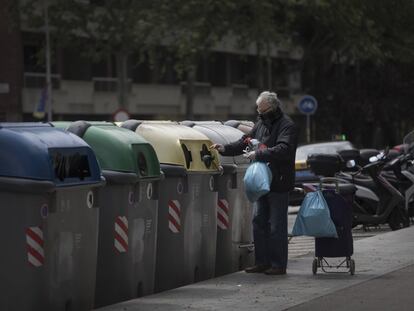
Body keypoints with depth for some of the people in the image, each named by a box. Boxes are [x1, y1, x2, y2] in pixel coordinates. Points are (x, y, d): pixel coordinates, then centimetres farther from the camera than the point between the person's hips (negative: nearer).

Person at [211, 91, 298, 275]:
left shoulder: (287, 126, -11)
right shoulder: (261, 124, 14)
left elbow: (283, 149, -25)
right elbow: (245, 142, 18)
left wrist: (258, 155, -27)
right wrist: (224, 149, 4)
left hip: (278, 184, -8)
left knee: (276, 225, -3)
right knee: (259, 222, 11)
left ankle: (278, 265, 3)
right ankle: (262, 262, 18)